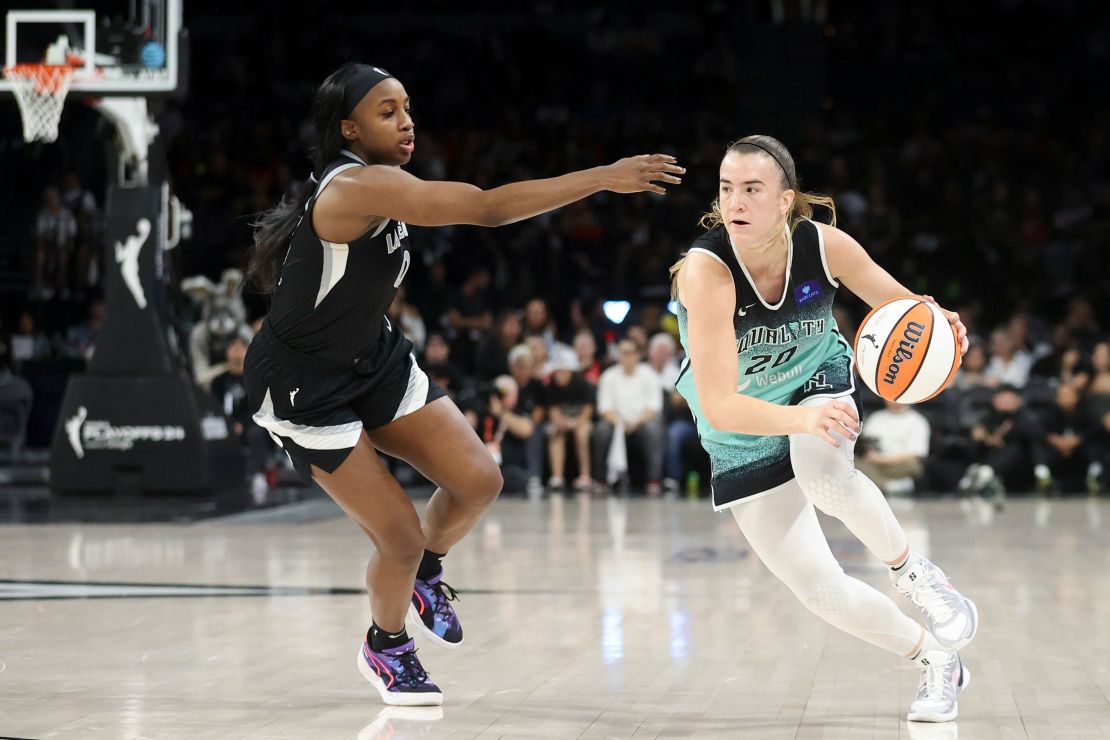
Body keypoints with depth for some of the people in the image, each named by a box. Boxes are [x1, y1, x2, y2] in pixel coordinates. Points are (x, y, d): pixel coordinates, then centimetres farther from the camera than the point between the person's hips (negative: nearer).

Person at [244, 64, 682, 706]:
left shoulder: (379, 188, -1)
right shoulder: (358, 186, -31)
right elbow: (487, 208, -38)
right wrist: (603, 178, -37)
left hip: (373, 359, 9)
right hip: (303, 387, -8)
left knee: (479, 480, -4)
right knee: (401, 538, -7)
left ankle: (425, 570, 27)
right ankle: (387, 647, 24)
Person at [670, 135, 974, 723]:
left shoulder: (824, 246, -21)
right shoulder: (705, 271, -32)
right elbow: (719, 405, -39)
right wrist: (802, 418, -57)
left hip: (818, 382, 1)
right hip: (744, 435, -1)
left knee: (824, 475, -36)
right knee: (820, 591, -3)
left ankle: (910, 570, -10)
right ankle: (935, 661, 20)